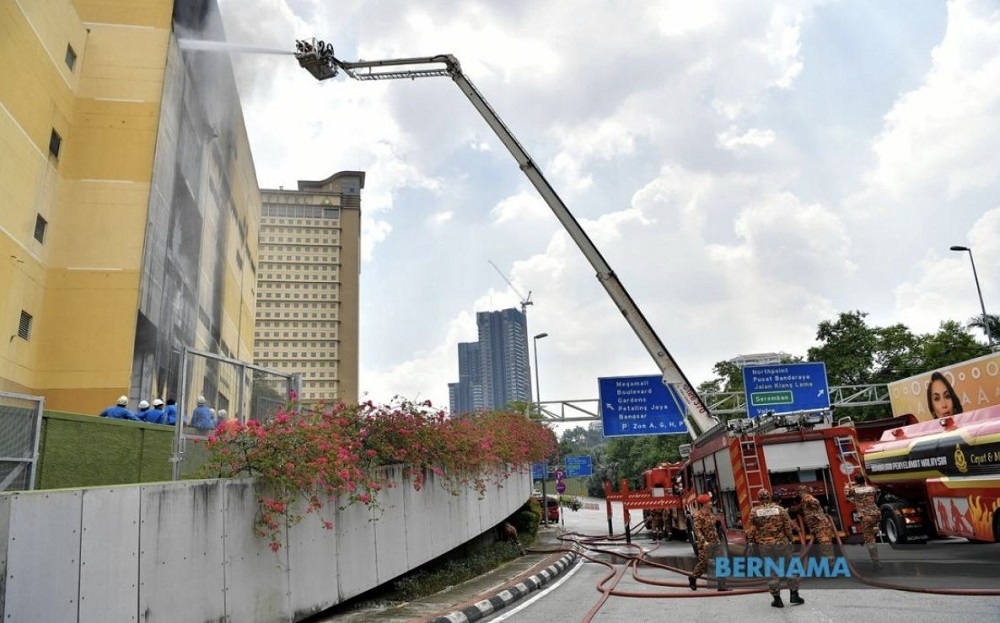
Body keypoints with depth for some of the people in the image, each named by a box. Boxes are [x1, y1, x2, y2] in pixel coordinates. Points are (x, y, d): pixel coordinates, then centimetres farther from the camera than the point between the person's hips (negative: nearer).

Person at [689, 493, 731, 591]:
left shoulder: (710, 513, 10)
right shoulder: (698, 515, -14)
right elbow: (697, 530, -20)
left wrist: (718, 539, 16)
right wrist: (704, 541, -30)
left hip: (715, 543, 7)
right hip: (705, 544, -7)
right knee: (703, 564, 2)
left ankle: (722, 585, 5)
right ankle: (693, 578, 26)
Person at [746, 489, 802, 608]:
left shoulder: (754, 512, -3)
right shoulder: (780, 509, -1)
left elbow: (751, 530, -2)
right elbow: (788, 527, 0)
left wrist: (750, 542, 9)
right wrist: (790, 539, 13)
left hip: (764, 546, 0)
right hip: (782, 544, 0)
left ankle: (777, 599, 12)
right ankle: (794, 595, 14)